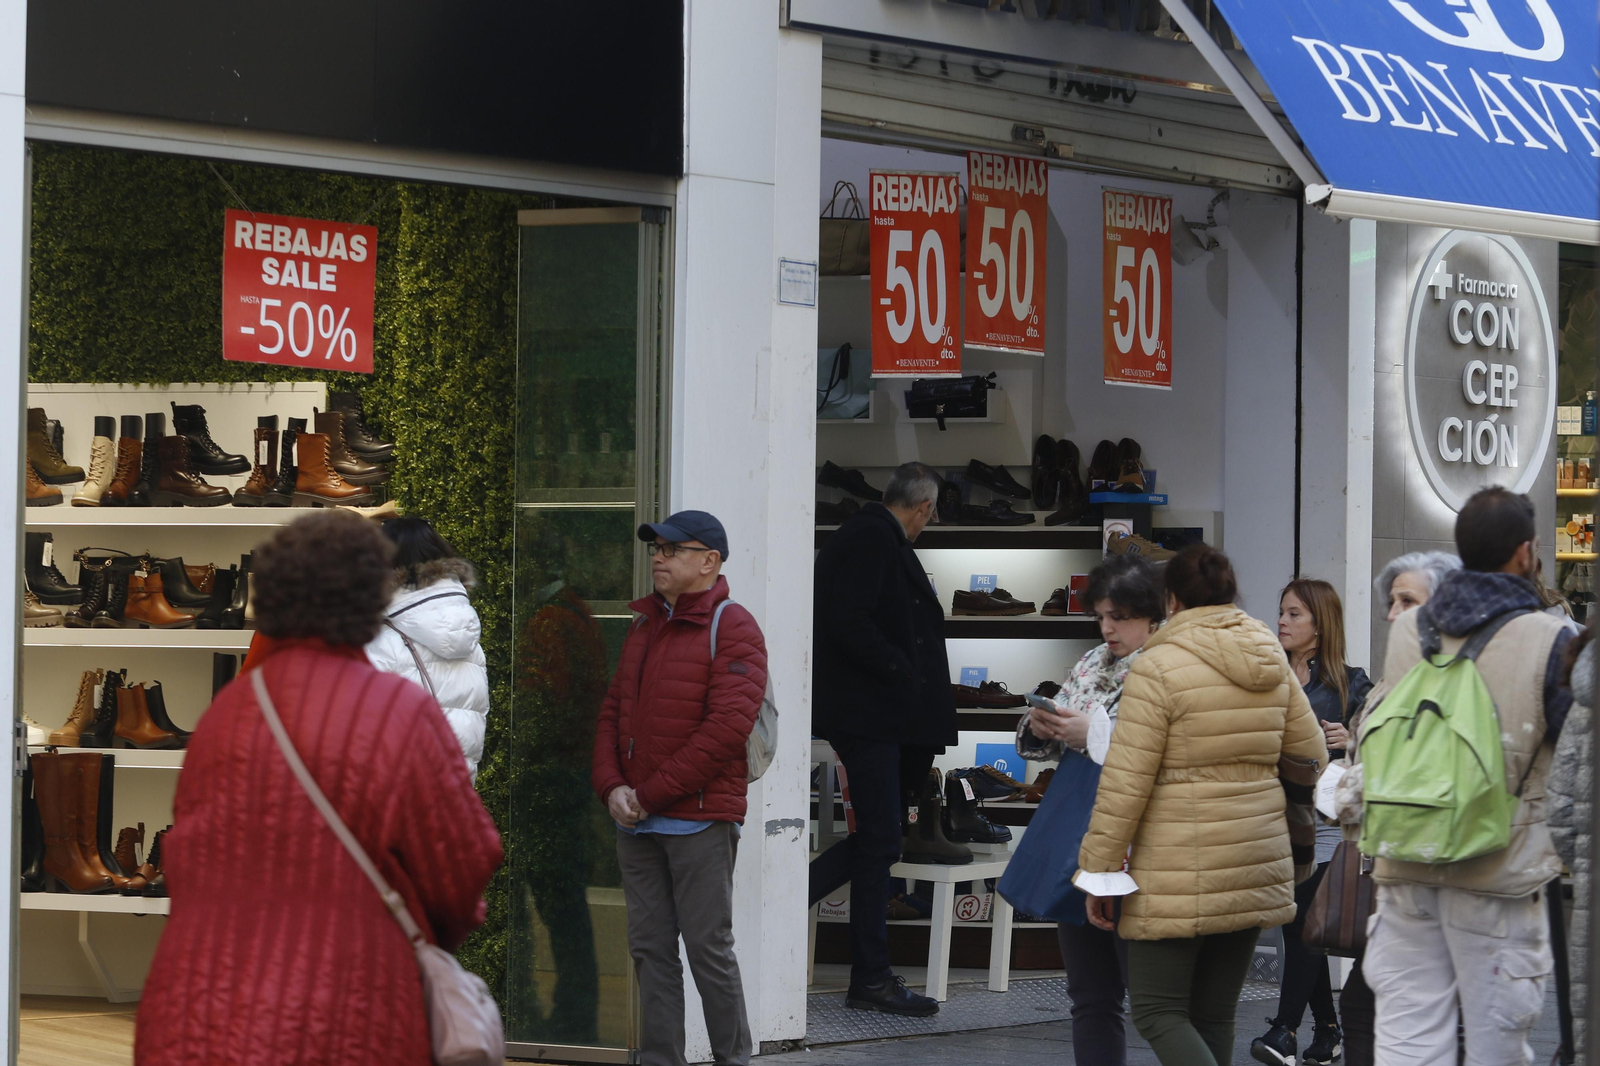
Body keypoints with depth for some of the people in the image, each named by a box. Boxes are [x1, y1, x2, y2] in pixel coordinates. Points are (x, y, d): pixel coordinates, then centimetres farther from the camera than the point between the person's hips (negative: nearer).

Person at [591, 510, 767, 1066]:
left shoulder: (732, 628, -7)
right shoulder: (644, 626, 17)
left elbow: (727, 726, -16)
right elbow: (613, 712, 18)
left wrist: (651, 794, -14)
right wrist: (612, 787, -1)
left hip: (699, 819, -7)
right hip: (636, 820, 7)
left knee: (708, 947, -4)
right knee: (650, 947, 7)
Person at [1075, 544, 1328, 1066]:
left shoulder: (1157, 669, -12)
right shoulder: (1273, 665, 8)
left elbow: (1125, 783, -13)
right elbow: (1311, 758, 14)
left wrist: (1099, 869, -6)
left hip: (1180, 874, -7)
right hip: (1255, 868, 7)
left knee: (1158, 1012, -1)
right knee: (1213, 1014, 12)